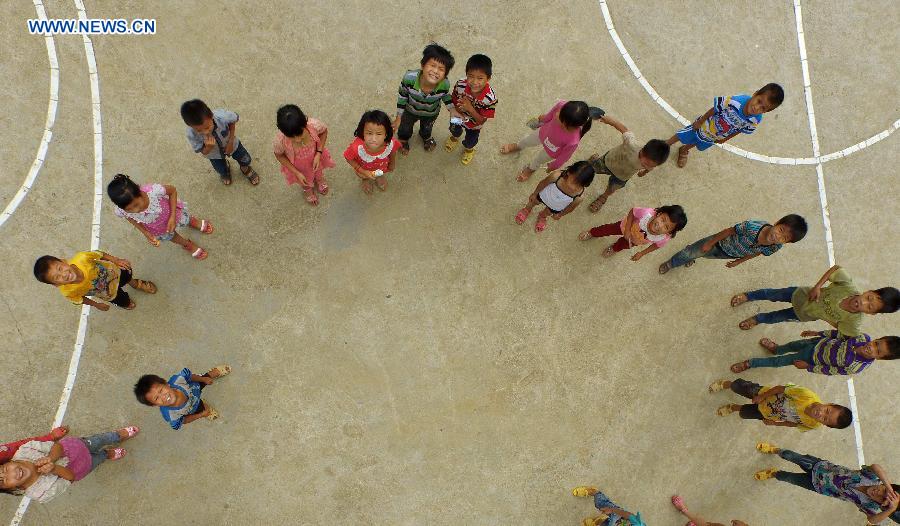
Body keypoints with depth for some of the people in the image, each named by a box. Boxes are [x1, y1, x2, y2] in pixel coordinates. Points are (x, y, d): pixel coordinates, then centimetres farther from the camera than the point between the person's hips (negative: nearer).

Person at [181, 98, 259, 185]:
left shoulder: (222, 116, -45)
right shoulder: (192, 135, -41)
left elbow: (234, 119, -19)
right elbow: (204, 152, -24)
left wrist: (231, 141, -22)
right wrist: (208, 147, -48)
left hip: (231, 143, 0)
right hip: (214, 153, 0)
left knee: (246, 160, 16)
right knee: (222, 172, 21)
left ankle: (245, 169, 54)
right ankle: (225, 171, 60)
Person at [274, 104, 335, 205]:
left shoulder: (314, 125, -41)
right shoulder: (280, 140, -42)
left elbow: (324, 131, -15)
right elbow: (279, 155, -18)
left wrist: (319, 154, -23)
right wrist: (296, 173, -18)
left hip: (315, 159, 1)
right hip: (298, 167, -1)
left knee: (318, 172, 36)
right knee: (306, 182, 33)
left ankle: (319, 179, 72)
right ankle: (308, 189, 69)